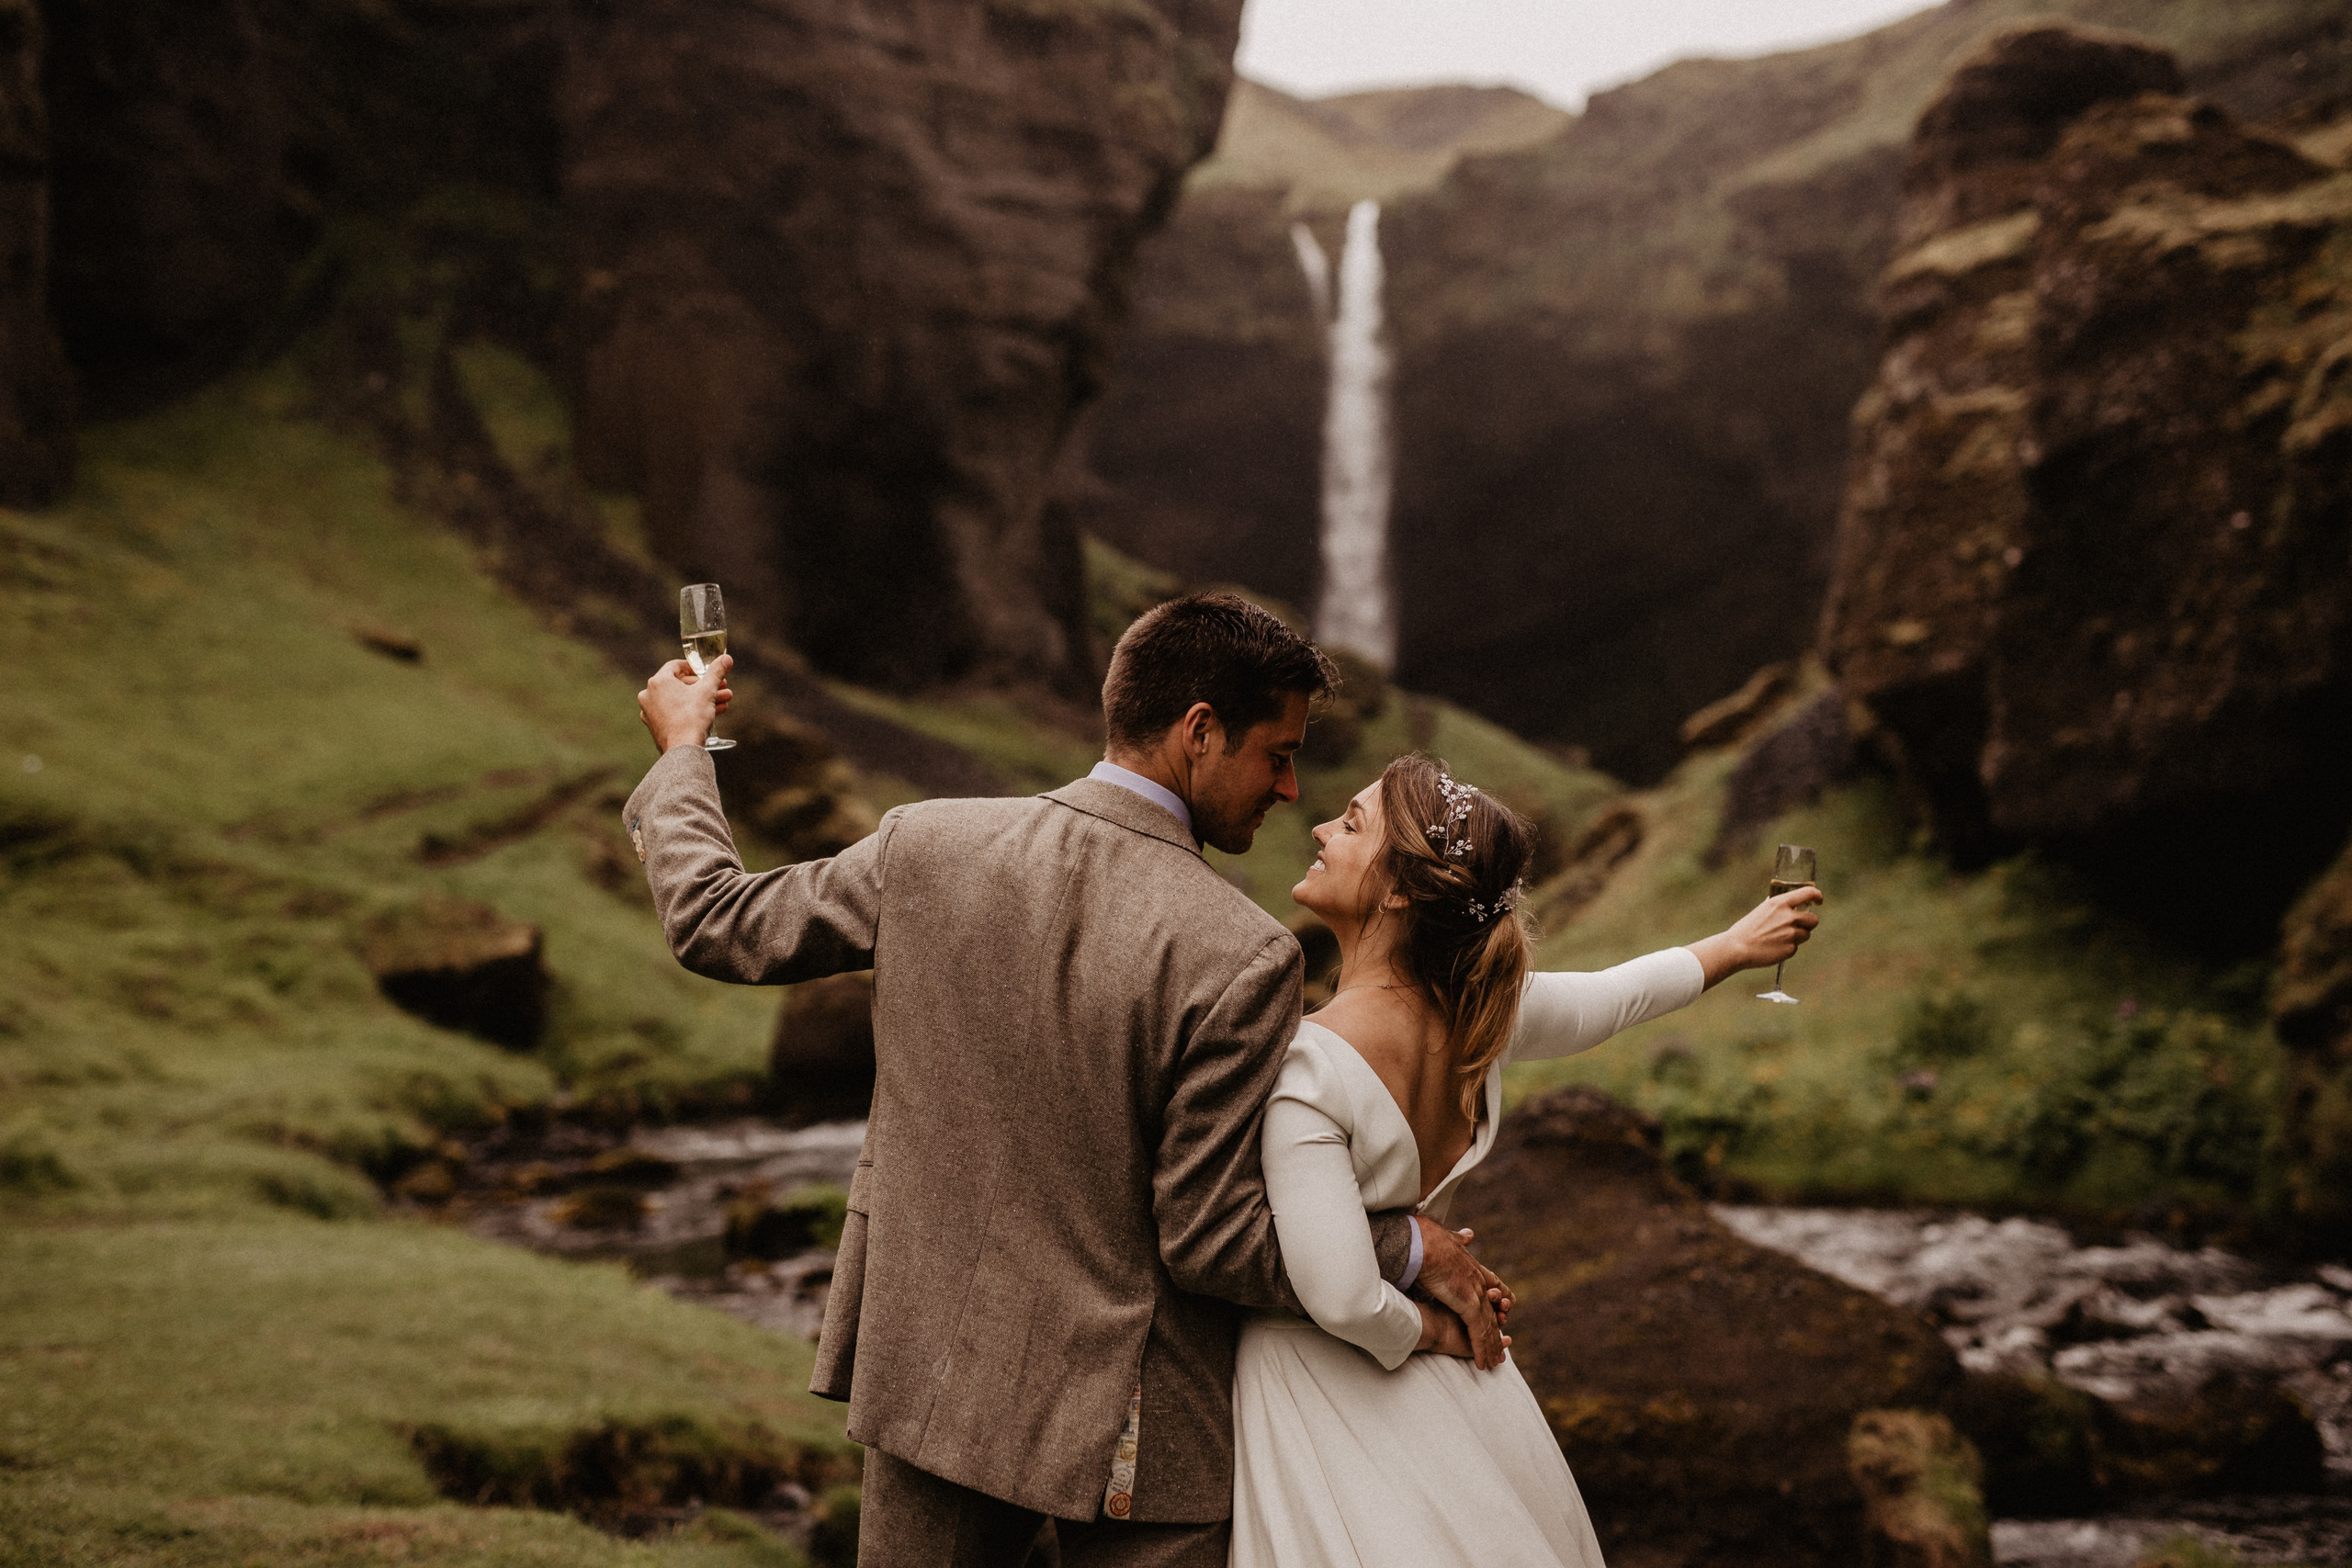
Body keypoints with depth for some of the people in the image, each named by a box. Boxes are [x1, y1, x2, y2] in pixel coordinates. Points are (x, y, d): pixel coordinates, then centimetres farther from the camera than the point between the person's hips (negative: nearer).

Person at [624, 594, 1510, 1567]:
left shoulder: (928, 847, -8)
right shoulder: (1241, 957, -21)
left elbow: (713, 923, 6)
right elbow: (1207, 1239, -18)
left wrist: (681, 747, 22)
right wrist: (1406, 1250, -4)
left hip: (932, 1377, 5)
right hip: (1128, 1428, -4)